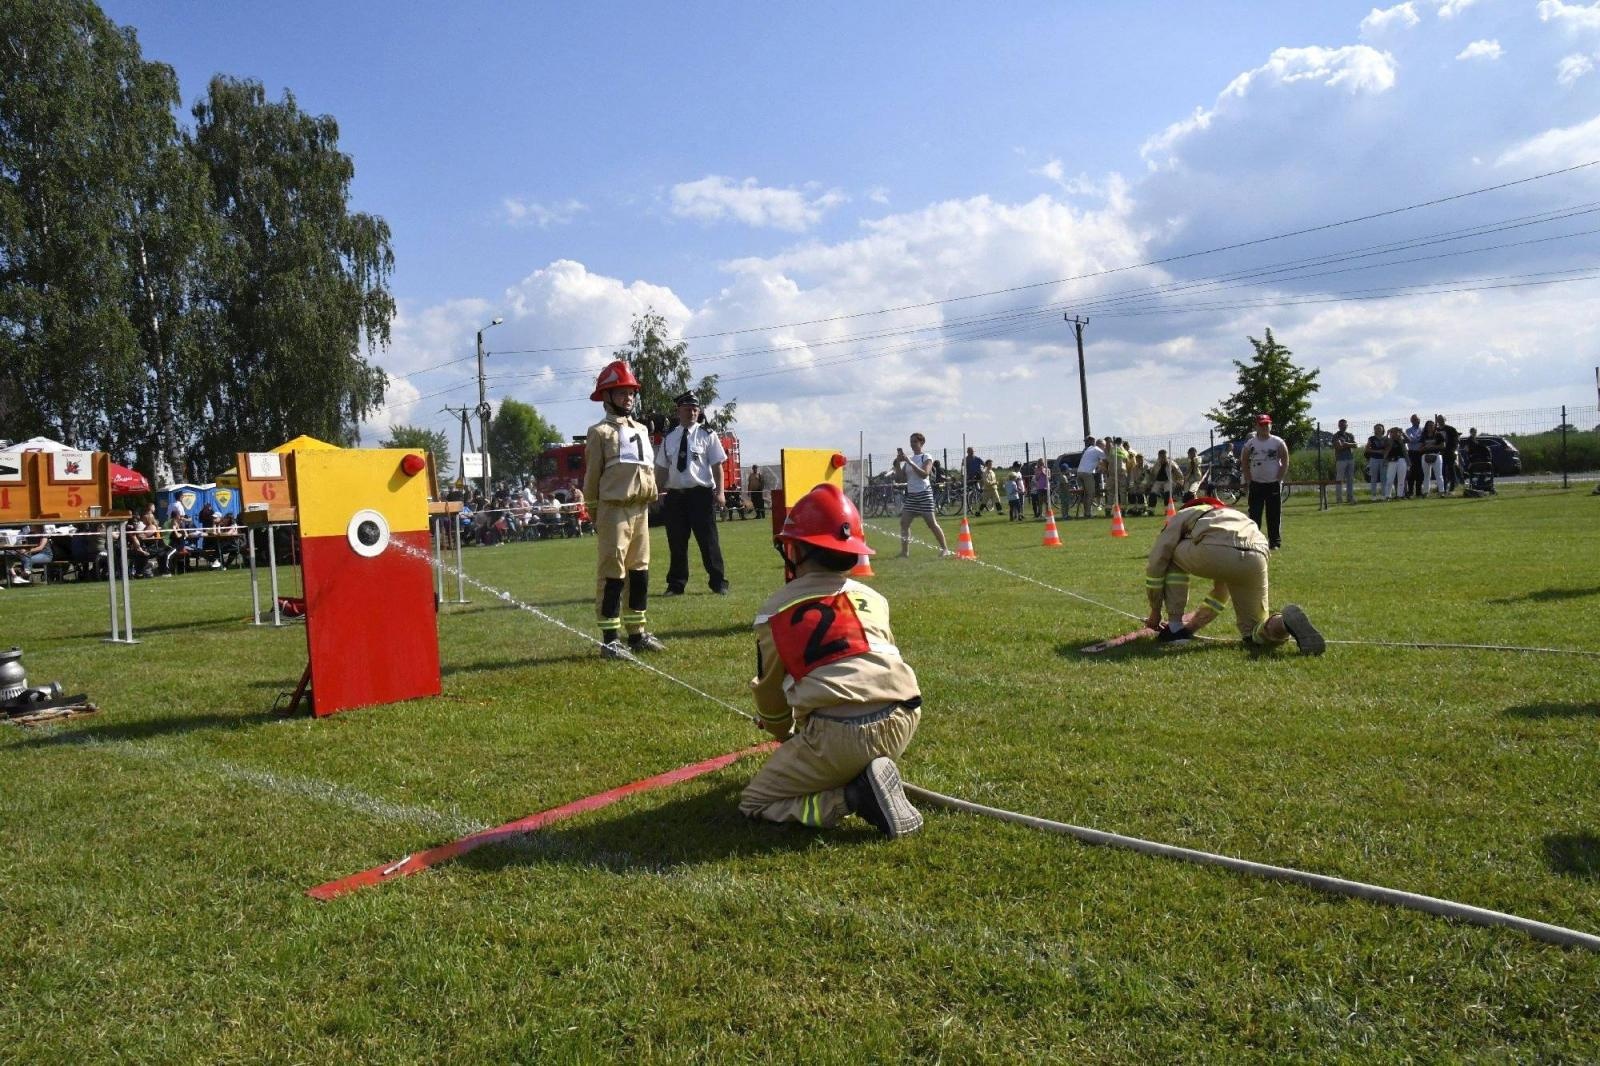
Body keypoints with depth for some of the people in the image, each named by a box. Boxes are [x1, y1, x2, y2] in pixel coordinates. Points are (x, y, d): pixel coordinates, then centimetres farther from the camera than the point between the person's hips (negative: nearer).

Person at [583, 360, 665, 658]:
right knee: (612, 573, -6)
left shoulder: (641, 430, 16)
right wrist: (594, 515, -4)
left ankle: (637, 633, 19)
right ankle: (609, 639, -1)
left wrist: (649, 501, 15)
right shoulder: (600, 432, -3)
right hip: (614, 509, -7)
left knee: (640, 571, 10)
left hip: (640, 509, 7)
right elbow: (591, 477, -4)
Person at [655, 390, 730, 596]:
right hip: (675, 495, 3)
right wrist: (659, 492, 7)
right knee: (677, 542, 8)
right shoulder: (669, 438, 10)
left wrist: (719, 492, -8)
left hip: (701, 493, -3)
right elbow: (662, 468, 14)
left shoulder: (707, 435, 1)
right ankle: (676, 585, 18)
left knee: (708, 540, -1)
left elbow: (717, 465, -1)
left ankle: (718, 583, 10)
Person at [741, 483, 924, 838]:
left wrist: (786, 736, 43)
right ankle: (869, 779, 9)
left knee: (754, 804, 13)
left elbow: (770, 690, 21)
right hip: (902, 723, 6)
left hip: (838, 734, -5)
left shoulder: (776, 609, 10)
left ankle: (854, 797, -7)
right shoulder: (874, 598, 19)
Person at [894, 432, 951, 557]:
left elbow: (924, 474, -19)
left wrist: (909, 462, -22)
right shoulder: (909, 458, 14)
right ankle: (905, 551, 7)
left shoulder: (926, 457, -4)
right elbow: (900, 475, 10)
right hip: (911, 494, 6)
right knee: (904, 522, 0)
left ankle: (945, 549, 2)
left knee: (932, 523, -7)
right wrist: (898, 462, -5)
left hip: (924, 493, -6)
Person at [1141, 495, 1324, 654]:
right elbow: (1220, 593, 48)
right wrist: (1193, 627, 55)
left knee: (1169, 557, 28)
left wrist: (1155, 612, 33)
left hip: (1213, 552, -5)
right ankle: (1283, 622, -14)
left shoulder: (1183, 515, 33)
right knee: (1255, 635, 20)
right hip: (1257, 559, 5)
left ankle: (1174, 628, 21)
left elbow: (1155, 564, 23)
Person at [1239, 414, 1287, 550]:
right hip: (1256, 484, 1)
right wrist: (1248, 478, 1)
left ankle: (1275, 542, 8)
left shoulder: (1278, 442, -1)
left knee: (1274, 515, 1)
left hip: (1274, 484, -1)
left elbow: (1285, 462, 1)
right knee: (1254, 514, 1)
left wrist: (1279, 478, -6)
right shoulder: (1250, 444, 3)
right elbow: (1244, 462, 10)